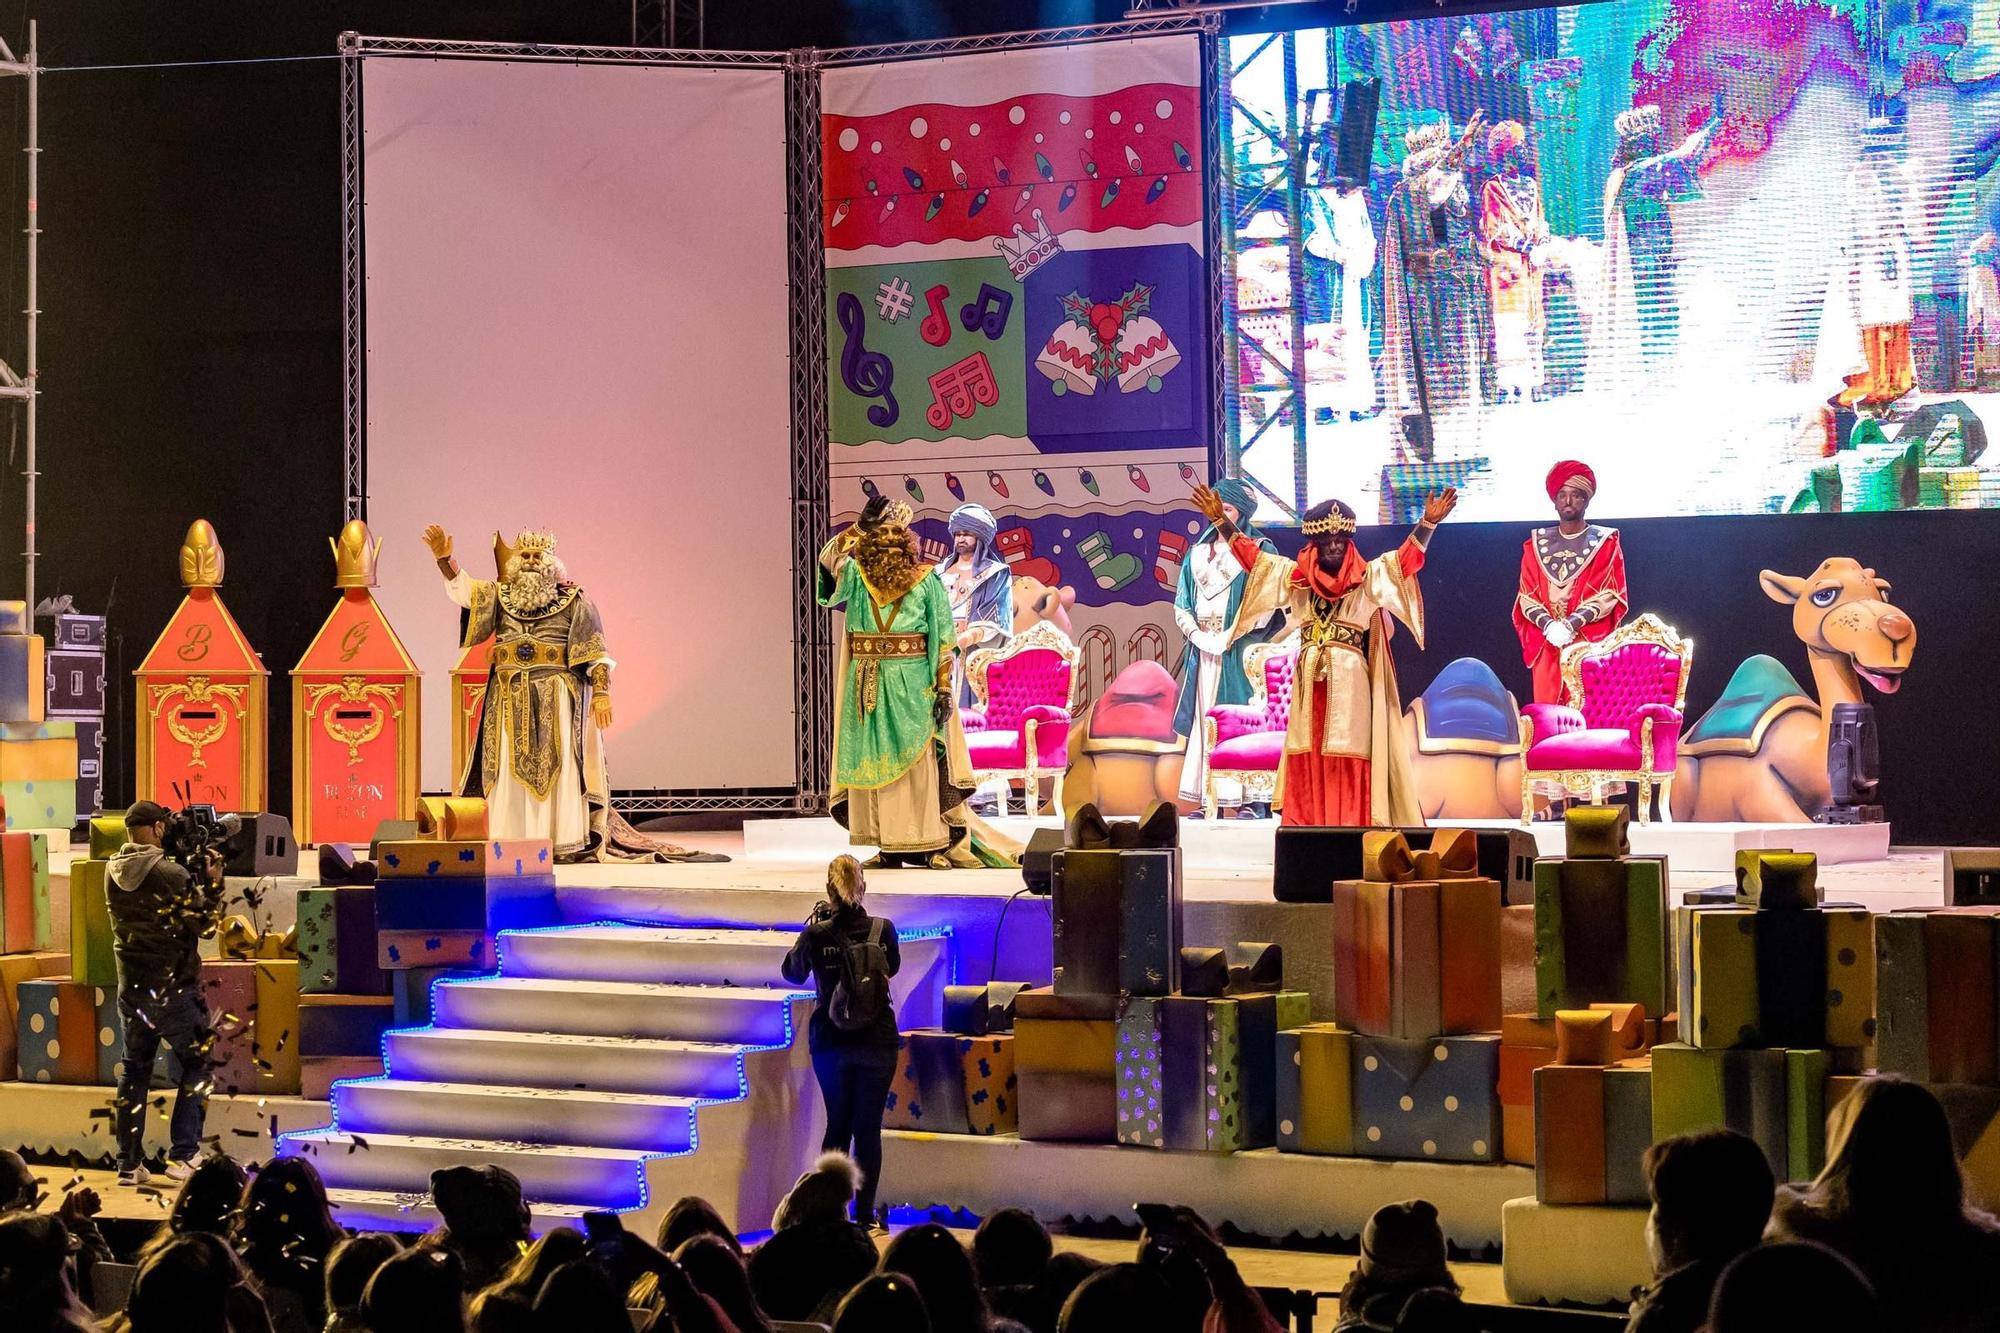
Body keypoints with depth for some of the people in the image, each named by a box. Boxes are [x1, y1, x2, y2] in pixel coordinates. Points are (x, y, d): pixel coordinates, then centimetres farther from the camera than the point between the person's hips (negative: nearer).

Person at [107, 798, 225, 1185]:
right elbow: (206, 923, -10)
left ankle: (129, 1164, 13)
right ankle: (182, 1156, 1)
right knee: (197, 1068, 8)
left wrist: (196, 874, 10)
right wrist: (213, 881, 1)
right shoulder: (171, 873, -17)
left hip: (131, 989, 6)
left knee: (134, 1072, 13)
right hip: (175, 989, -6)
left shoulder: (113, 872, 1)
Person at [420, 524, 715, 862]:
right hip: (509, 701, 4)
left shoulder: (575, 602, 3)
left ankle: (565, 842, -6)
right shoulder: (499, 596, 15)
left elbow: (595, 653, -2)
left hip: (556, 698, -3)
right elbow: (461, 589, 5)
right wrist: (444, 558, -12)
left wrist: (601, 693, -12)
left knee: (557, 768, -6)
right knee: (510, 769, 1)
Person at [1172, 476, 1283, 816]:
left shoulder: (1260, 551, 1)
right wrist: (1198, 635, -5)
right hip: (1204, 650, 5)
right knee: (1204, 721, 1)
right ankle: (1209, 799, 2)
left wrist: (1229, 636, -15)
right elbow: (1182, 605, 13)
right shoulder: (1198, 553, 16)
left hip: (1241, 650, -5)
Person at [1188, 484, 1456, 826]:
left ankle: (1351, 828, -8)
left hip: (1349, 683, -3)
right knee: (1308, 760, 1)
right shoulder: (1296, 576, 10)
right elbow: (1252, 556, 14)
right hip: (1309, 684, 3)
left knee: (1348, 761, -6)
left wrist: (1429, 523, -23)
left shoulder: (1366, 578, 2)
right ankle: (1308, 825, 2)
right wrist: (1221, 520, 10)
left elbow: (1404, 558, -9)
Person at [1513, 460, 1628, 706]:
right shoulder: (1537, 543, 12)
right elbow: (1527, 596, 6)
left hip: (1589, 644, -2)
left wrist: (1571, 625, -17)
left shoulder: (1605, 543, 5)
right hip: (1546, 645, 2)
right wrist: (1549, 626, -13)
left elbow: (1608, 595, -4)